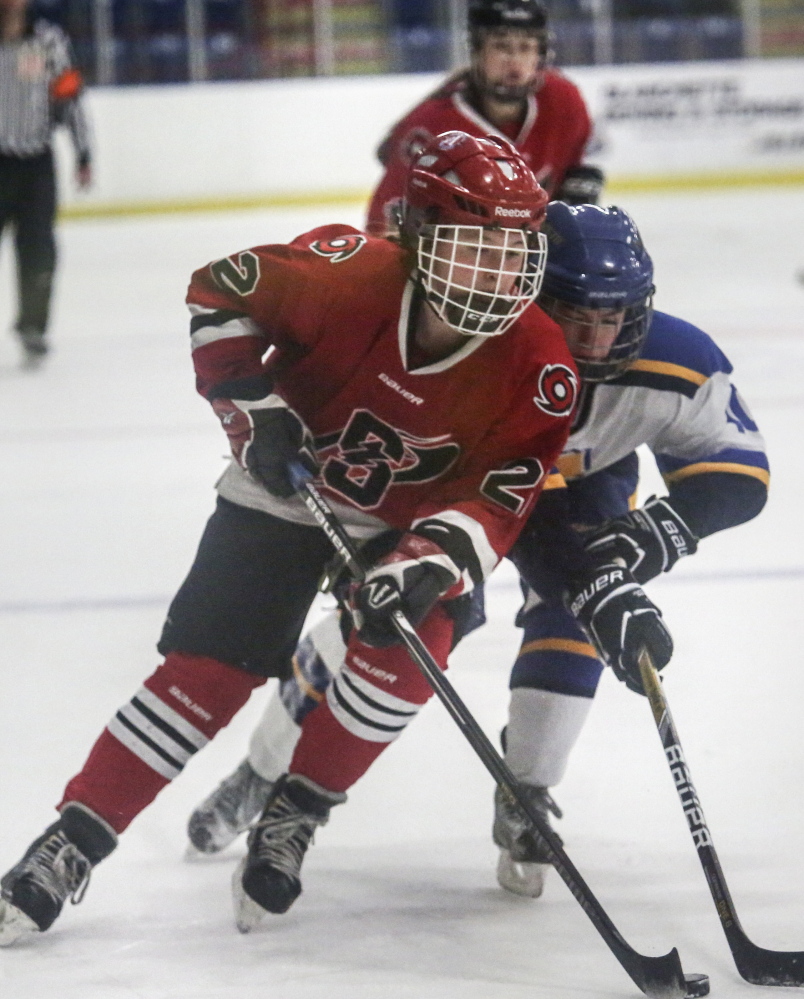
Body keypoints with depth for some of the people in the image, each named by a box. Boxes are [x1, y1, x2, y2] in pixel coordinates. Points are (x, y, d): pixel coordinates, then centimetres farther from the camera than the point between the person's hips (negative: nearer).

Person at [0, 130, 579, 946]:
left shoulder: (538, 366, -23)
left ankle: (291, 818, 0)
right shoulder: (352, 275, -29)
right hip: (286, 490, -2)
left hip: (409, 517, 2)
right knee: (207, 670, -10)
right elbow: (218, 292, -15)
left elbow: (498, 500, -23)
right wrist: (251, 405, -20)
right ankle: (69, 848, -3)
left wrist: (431, 560, -40)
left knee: (407, 650, -23)